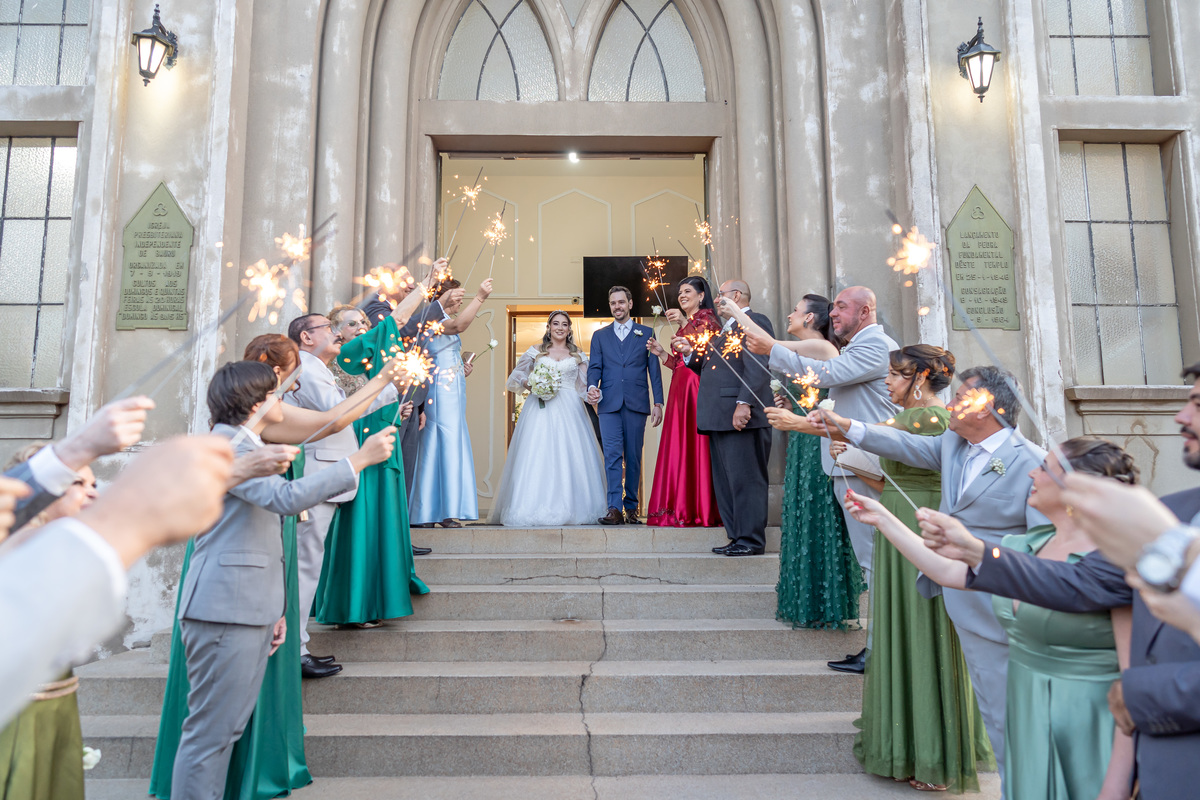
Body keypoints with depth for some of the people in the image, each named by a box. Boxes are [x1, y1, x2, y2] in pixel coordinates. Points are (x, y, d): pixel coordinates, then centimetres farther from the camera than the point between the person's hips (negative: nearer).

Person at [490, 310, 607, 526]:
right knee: (536, 456, -10)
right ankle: (535, 509, -10)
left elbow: (585, 386, 12)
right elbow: (516, 377, 13)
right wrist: (530, 384, -6)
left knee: (571, 457, -7)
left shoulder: (578, 356, 15)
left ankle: (570, 509, -3)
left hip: (569, 409, 1)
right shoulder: (535, 352, 13)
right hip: (540, 409, -1)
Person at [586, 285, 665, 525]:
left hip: (636, 404, 0)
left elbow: (654, 369, 8)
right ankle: (614, 509, -12)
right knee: (612, 456, -10)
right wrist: (592, 387, -13)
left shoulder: (646, 333, 12)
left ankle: (631, 507, 12)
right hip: (609, 404, 0)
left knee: (633, 458, 3)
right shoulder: (600, 336, 17)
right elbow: (595, 367, 9)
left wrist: (658, 402, 0)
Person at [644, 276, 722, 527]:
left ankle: (703, 511, -3)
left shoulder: (706, 317, -2)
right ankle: (683, 509, 10)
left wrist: (685, 322, -31)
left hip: (699, 388, -8)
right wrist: (661, 353, 8)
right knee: (679, 447, 5)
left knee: (697, 444, -8)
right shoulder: (683, 326, 23)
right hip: (680, 389, 8)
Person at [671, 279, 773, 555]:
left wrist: (744, 403, -25)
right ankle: (737, 537, 17)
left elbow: (757, 367, -17)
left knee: (744, 478, -6)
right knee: (725, 481, 11)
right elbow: (710, 369, 26)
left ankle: (751, 540, 0)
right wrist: (690, 353, 13)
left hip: (741, 418, -10)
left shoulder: (754, 321, -5)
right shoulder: (725, 331, 26)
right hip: (720, 419, 10)